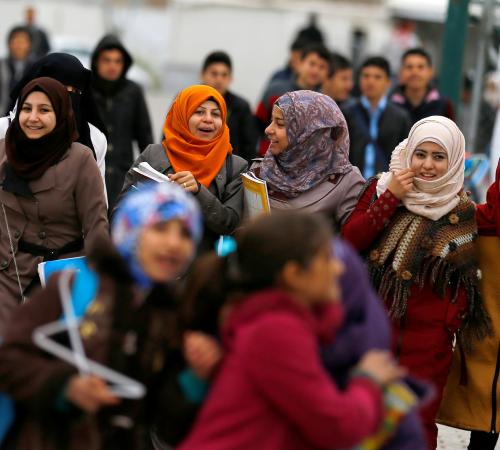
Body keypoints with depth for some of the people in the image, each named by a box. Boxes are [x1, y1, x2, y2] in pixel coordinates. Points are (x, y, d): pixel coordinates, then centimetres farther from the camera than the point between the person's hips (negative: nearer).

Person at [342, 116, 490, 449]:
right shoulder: (381, 188, 3)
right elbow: (350, 240, -8)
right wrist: (391, 198, -15)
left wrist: (450, 326, -5)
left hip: (427, 335, -2)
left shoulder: (463, 212, -2)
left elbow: (464, 279, 4)